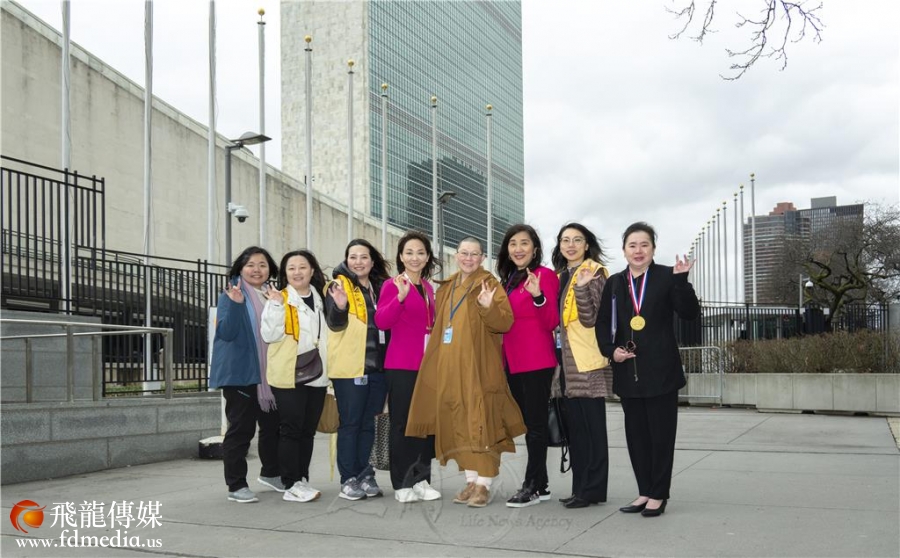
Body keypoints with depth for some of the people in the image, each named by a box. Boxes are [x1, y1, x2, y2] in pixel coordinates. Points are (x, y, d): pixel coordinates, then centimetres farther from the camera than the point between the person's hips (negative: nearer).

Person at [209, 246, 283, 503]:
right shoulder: (229, 296, -5)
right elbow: (226, 332, -17)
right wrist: (235, 304, -29)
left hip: (269, 373, 6)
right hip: (240, 374, -6)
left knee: (273, 425, 15)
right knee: (241, 429, -3)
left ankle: (271, 473, 34)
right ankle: (236, 485, 5)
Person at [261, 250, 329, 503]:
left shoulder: (320, 298, 14)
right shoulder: (278, 298, -2)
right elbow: (269, 335, -12)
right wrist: (276, 306, -21)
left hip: (316, 374, 6)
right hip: (288, 375, -5)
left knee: (308, 430, 10)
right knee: (291, 429, -5)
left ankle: (302, 480, 19)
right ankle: (291, 485, 0)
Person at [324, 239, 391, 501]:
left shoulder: (379, 287, 14)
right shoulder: (339, 286, -3)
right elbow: (335, 323, -15)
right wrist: (340, 306, -34)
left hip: (377, 365, 5)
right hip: (349, 366, -5)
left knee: (368, 422, 11)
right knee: (350, 423, -2)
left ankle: (364, 474, 18)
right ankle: (348, 479, 3)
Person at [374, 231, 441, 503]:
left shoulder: (428, 288, 14)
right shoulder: (393, 285, -6)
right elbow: (381, 322, -19)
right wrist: (400, 296, -33)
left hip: (427, 364, 6)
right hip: (401, 366, -6)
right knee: (402, 423, 0)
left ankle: (421, 480, 18)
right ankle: (402, 484, 7)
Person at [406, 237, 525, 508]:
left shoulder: (489, 284, -1)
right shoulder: (446, 288, 17)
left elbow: (505, 322, -12)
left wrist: (489, 308, -28)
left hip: (479, 366, -6)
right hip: (449, 367, 6)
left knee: (481, 423, -7)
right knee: (459, 424, 7)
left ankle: (484, 485, -4)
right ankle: (471, 480, 15)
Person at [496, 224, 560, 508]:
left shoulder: (545, 276, -7)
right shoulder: (509, 279, 15)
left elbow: (551, 323, -13)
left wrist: (538, 296, -28)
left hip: (537, 361, -8)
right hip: (513, 362, 8)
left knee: (535, 423, -3)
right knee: (528, 423, 12)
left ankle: (532, 486, 2)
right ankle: (541, 483, 19)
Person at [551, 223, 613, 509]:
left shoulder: (594, 272, -6)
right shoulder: (561, 276, 17)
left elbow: (590, 319, -14)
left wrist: (582, 286, -27)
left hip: (589, 361, -8)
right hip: (568, 361, 8)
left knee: (592, 426, -4)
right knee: (575, 426, 10)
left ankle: (593, 488, 1)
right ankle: (580, 487, 17)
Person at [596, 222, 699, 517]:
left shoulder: (666, 276, -1)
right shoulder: (615, 283, 10)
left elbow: (690, 313, -11)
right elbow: (603, 324, 11)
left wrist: (681, 280, -23)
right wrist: (611, 350, -5)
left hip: (660, 370, -4)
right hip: (628, 371, 4)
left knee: (661, 433, 2)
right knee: (636, 434, 10)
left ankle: (658, 494, 12)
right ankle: (645, 491, 21)